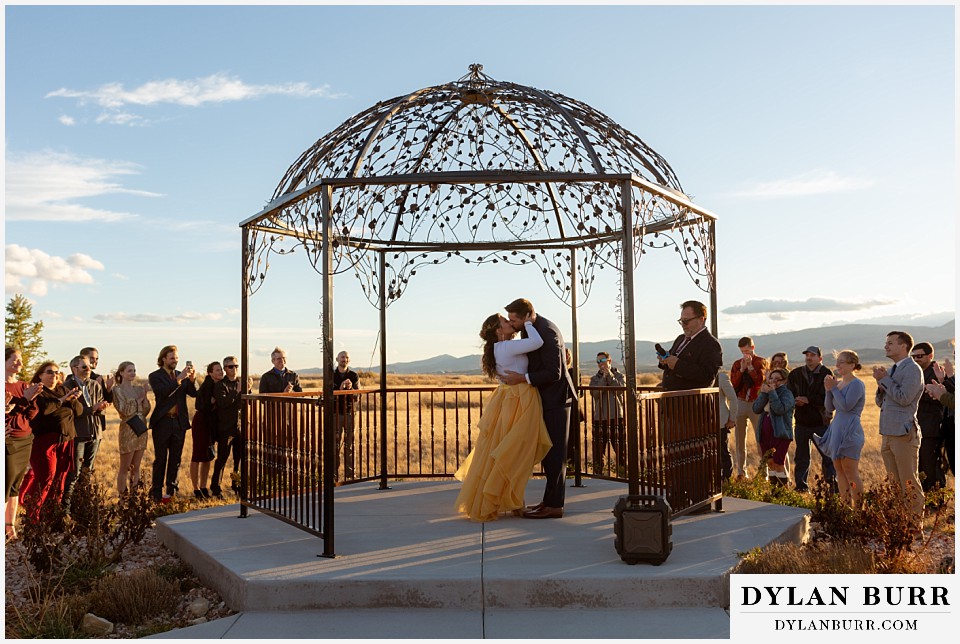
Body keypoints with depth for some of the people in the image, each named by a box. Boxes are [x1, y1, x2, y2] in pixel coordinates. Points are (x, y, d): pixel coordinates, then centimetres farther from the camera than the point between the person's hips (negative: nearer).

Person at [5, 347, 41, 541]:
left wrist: (33, 398, -7)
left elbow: (31, 415, 10)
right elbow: (6, 412, -16)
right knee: (7, 485, -8)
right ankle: (6, 529, -3)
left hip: (25, 440, 6)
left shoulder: (24, 386, 13)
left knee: (16, 486, 8)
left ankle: (11, 527, 14)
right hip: (8, 440, -6)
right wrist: (24, 398, -18)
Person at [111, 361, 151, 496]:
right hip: (128, 430, -5)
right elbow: (125, 411, -14)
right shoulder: (117, 390, -5)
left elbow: (146, 411, 6)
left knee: (136, 467, 10)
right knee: (125, 468, -1)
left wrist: (145, 395, -7)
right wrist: (140, 397, -9)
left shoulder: (139, 388, 10)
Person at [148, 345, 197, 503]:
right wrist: (179, 379, -26)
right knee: (160, 459, 1)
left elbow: (193, 393, 2)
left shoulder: (181, 375, 11)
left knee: (175, 459, 8)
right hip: (163, 422, -4)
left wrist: (192, 379, -16)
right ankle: (156, 493, 8)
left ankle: (170, 491, 16)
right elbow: (162, 392, -20)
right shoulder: (155, 376, -2)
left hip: (179, 422, 4)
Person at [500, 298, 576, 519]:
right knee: (547, 451, 13)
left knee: (554, 452, -5)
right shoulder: (529, 328, 8)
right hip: (545, 398, 10)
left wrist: (523, 378, -25)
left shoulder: (547, 333, -22)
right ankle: (550, 500, 21)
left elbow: (554, 373, -25)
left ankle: (554, 506, 1)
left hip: (556, 397, -10)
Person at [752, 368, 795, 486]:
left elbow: (780, 409, -23)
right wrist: (764, 393, -10)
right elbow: (756, 409, -1)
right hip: (765, 432, 6)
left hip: (780, 433, -6)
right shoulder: (766, 392, 13)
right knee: (770, 462, 11)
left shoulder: (787, 394, -5)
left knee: (778, 463, -7)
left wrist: (772, 392, -18)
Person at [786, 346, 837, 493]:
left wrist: (808, 400, -18)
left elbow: (828, 399, -14)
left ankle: (833, 486, 6)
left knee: (828, 456, -3)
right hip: (801, 423, 4)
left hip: (821, 423, -4)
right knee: (801, 457, 10)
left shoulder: (827, 375, -5)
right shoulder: (795, 374, 8)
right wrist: (796, 401, -12)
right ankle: (801, 487, 19)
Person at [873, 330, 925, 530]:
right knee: (894, 482, 14)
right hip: (888, 433, 9)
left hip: (904, 434, -9)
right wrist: (881, 383, 0)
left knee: (909, 483, -4)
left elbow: (904, 398, -21)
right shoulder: (892, 370, 17)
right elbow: (880, 402, 18)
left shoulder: (912, 369, -9)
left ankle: (916, 525, 3)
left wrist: (884, 379, -11)